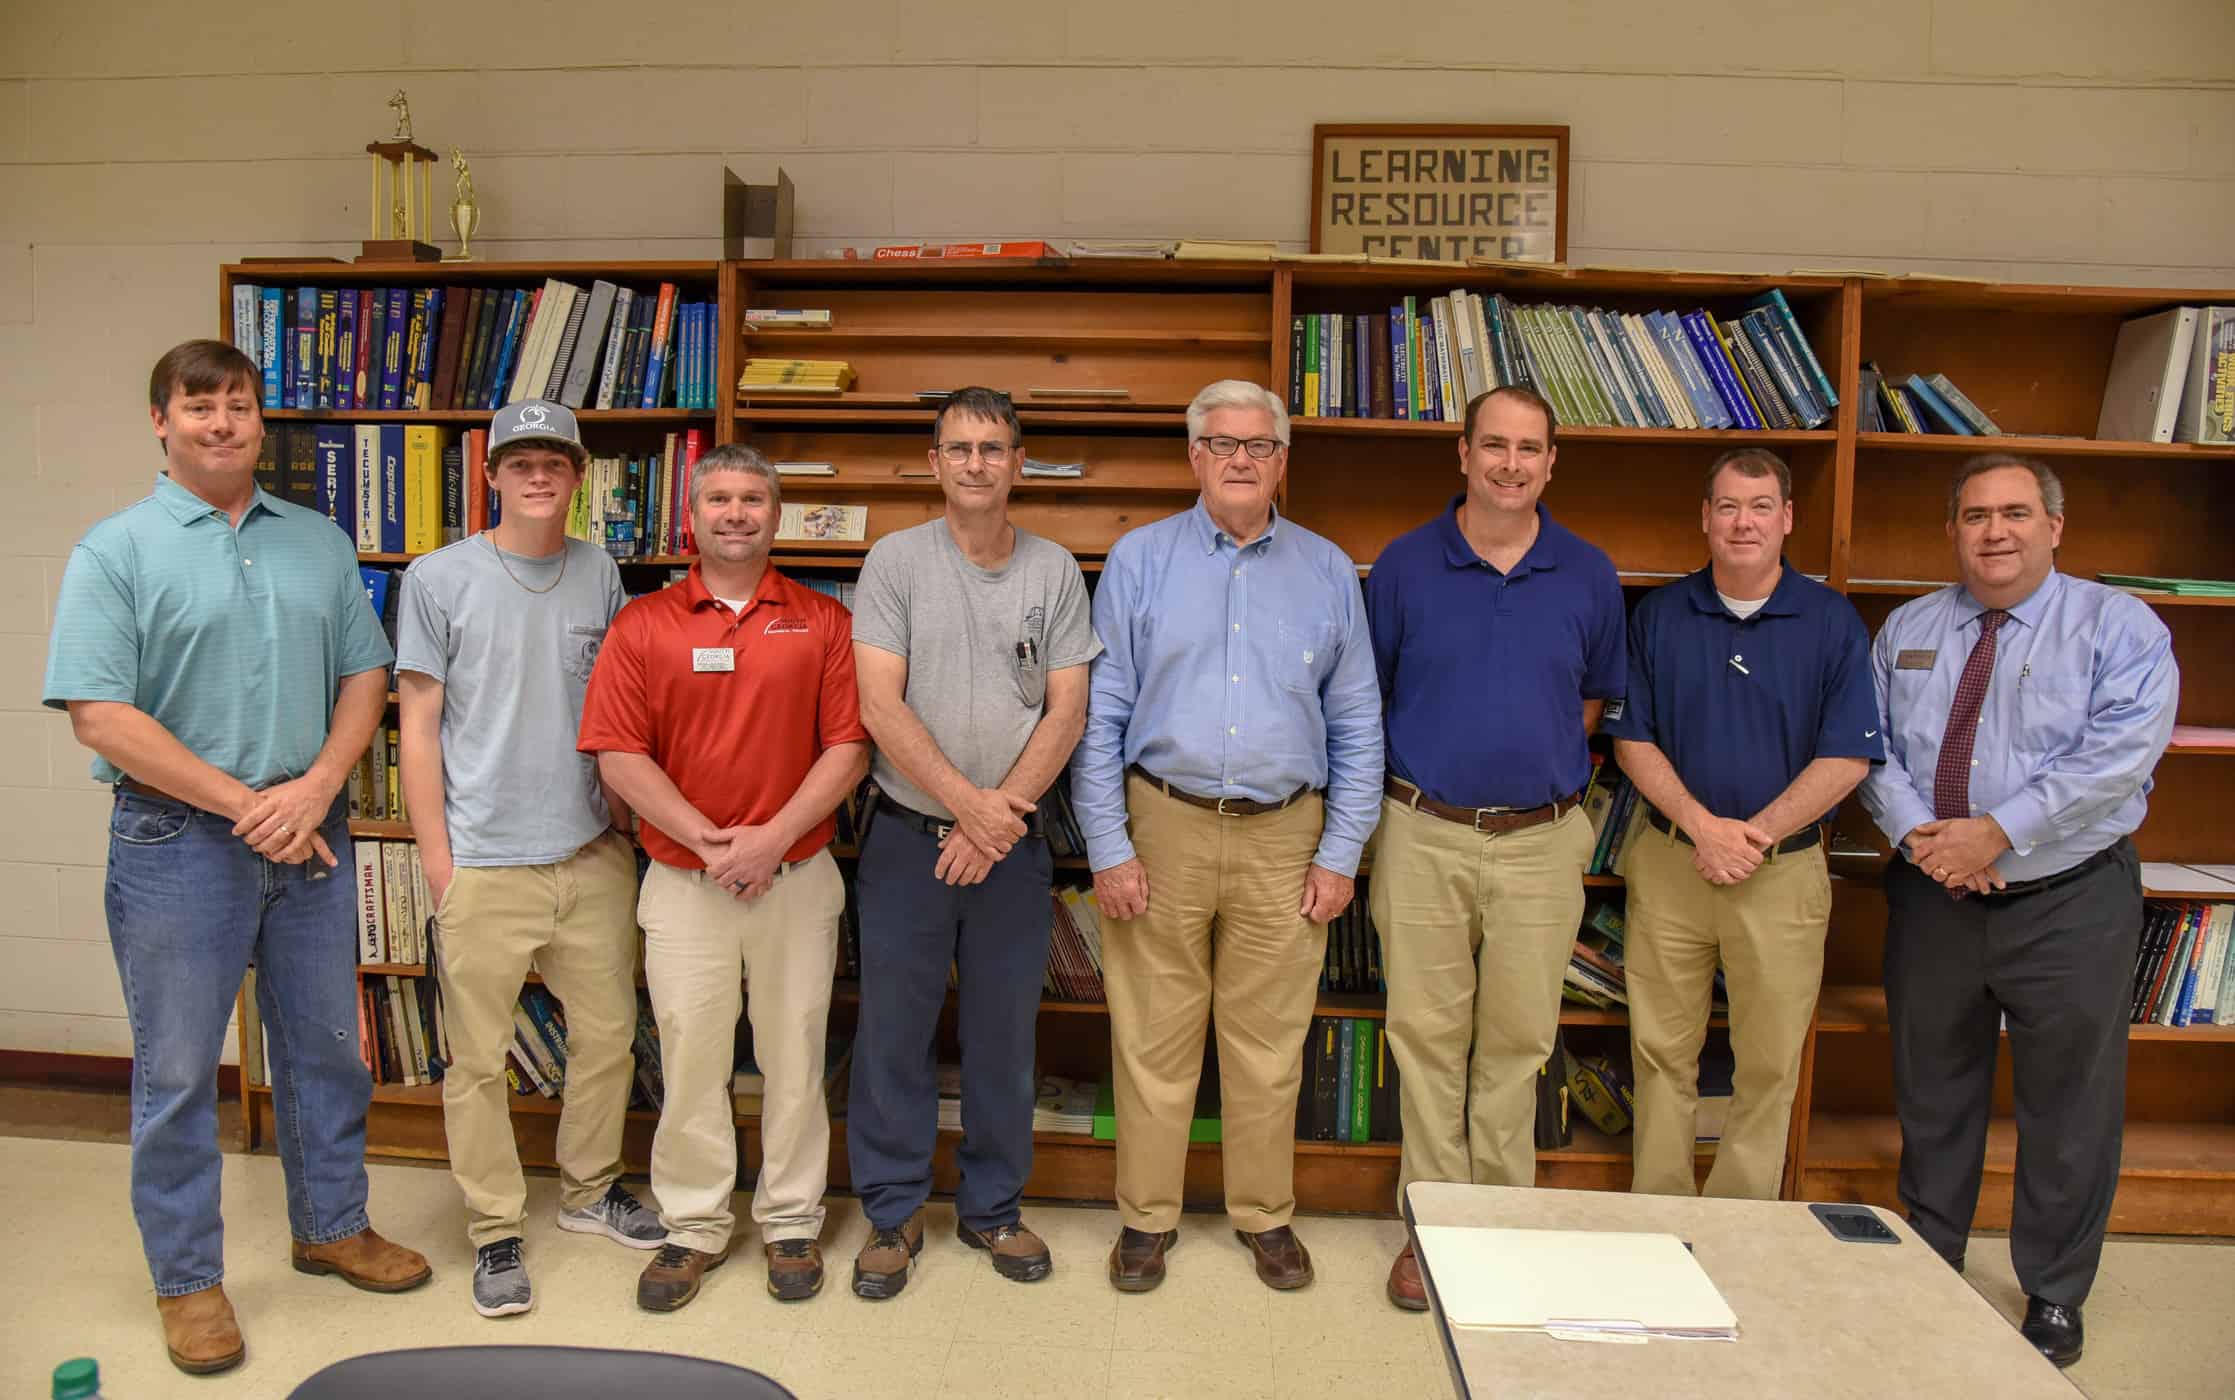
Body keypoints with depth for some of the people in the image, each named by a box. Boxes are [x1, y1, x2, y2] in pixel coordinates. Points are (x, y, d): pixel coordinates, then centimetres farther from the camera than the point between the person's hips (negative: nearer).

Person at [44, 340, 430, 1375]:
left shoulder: (319, 543, 8)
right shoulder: (116, 550, -5)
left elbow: (366, 675, 7)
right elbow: (99, 714, -12)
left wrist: (314, 788, -9)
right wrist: (243, 804, -14)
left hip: (310, 833, 4)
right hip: (178, 841, -4)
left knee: (326, 1043, 15)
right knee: (177, 1069, 7)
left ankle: (332, 1225, 34)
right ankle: (187, 1279, 24)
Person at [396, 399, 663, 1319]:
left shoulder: (601, 574, 7)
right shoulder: (440, 580, -3)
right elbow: (419, 725, -2)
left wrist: (627, 822, 9)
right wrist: (436, 855, -5)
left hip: (593, 853, 4)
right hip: (483, 862, -3)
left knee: (608, 1035, 14)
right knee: (479, 1061, 5)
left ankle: (590, 1190, 34)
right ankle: (494, 1230, 22)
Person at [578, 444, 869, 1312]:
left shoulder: (823, 623, 3)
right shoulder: (643, 625, 3)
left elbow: (848, 746, -3)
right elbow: (618, 754, -3)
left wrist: (773, 835, -14)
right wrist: (709, 841, -12)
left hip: (797, 874, 0)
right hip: (684, 880, 0)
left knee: (794, 1053, 9)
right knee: (688, 1057, 7)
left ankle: (791, 1222, 25)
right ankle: (693, 1226, 24)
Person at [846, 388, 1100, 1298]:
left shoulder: (1054, 570, 4)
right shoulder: (897, 560, -2)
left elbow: (1067, 712, -1)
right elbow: (881, 708, -9)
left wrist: (1001, 814, -11)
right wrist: (968, 802, -15)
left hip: (1012, 843, 2)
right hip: (908, 837, -1)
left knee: (1004, 1035, 12)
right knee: (893, 1033, 7)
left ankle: (993, 1207, 29)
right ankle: (893, 1213, 24)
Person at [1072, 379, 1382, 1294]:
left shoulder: (1328, 572, 7)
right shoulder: (1139, 560, 2)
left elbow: (1357, 726, 8)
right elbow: (1099, 715, 0)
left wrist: (1341, 854, 2)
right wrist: (1108, 848, -6)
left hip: (1284, 839, 1)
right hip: (1162, 829, -1)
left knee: (1270, 1045, 10)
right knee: (1153, 1039, 7)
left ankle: (1265, 1215, 28)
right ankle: (1147, 1216, 24)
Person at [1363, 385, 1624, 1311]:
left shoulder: (1588, 575, 4)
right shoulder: (1405, 564, 1)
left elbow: (1598, 697, 16)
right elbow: (1363, 698, 8)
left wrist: (1540, 759, 7)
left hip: (1540, 841, 1)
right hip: (1424, 836, -1)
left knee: (1517, 1041, 9)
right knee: (1428, 1037, 5)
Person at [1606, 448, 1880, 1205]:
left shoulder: (1832, 621, -1)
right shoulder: (1659, 615, 4)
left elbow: (1848, 755, -5)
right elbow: (1631, 738, 1)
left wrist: (1754, 834, -12)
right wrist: (1703, 826, -12)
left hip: (1784, 872, -1)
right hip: (1669, 861, 1)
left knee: (1768, 1065, 7)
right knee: (1662, 1054, 8)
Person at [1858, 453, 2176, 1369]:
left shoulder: (2119, 628, -5)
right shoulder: (1907, 631, 8)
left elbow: (2117, 755, -17)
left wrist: (1995, 834, -21)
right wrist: (1916, 833, -13)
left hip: (2070, 902, -3)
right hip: (1932, 897, 4)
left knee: (2068, 1113, 8)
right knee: (1932, 1098, 15)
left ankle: (2054, 1299, 27)